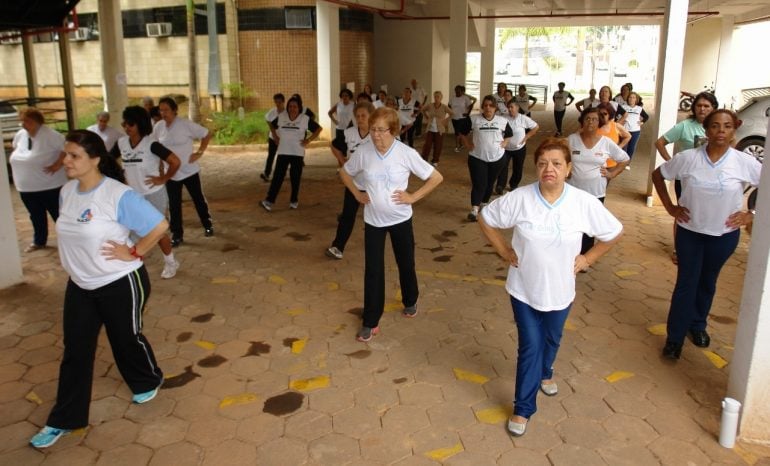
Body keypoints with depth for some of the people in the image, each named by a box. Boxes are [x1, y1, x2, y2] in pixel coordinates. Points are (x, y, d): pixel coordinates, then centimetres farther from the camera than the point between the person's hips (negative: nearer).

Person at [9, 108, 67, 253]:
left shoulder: (48, 134, -17)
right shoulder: (20, 135, 7)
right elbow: (17, 151, 26)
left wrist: (57, 164, -22)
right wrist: (17, 161, 11)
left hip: (49, 185, -7)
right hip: (26, 187, 7)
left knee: (59, 215, 2)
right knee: (36, 216, 20)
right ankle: (39, 241, 35)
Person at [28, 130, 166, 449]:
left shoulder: (118, 195, -23)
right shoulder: (67, 191, 0)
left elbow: (159, 225, -24)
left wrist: (133, 253, -17)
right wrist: (75, 259, 8)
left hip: (120, 284, -6)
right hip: (80, 285, 6)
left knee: (126, 339, 14)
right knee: (75, 350, 11)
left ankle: (148, 380, 44)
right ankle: (63, 420, 23)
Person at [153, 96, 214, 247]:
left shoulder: (186, 124, -14)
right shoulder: (158, 127, -2)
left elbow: (207, 134, -8)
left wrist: (199, 153, -13)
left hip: (189, 170, -3)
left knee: (198, 199, 12)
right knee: (174, 205, 7)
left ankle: (207, 224, 33)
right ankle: (177, 235, 18)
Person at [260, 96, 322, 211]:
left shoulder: (305, 119, -5)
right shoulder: (281, 117, 3)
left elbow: (318, 128, 1)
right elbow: (272, 125, 22)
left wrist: (308, 140, -5)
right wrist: (275, 137, 10)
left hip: (297, 153, -1)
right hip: (283, 152, 2)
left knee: (295, 178, 5)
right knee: (278, 176, -4)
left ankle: (294, 201, 20)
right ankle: (269, 200, -6)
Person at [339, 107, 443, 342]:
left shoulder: (406, 153, -16)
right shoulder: (363, 152, -9)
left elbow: (436, 177, -9)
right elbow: (345, 172, 11)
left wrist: (413, 197, -13)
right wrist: (357, 194, 0)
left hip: (400, 219, -1)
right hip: (373, 220, 1)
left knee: (405, 264, 17)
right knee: (373, 270, 2)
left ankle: (410, 301, 45)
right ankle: (370, 322, 13)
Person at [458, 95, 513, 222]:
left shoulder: (502, 121, 1)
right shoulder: (474, 119, -6)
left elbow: (509, 133, 18)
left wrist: (504, 143, 3)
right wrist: (467, 143, -3)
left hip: (497, 157, 3)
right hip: (477, 157, -3)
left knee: (490, 183, 14)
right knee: (478, 184, -9)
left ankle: (484, 204, 33)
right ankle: (474, 209, -7)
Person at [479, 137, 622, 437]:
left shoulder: (584, 203, -16)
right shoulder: (519, 198, -17)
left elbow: (614, 233, -1)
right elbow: (485, 219, -3)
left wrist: (587, 258, -3)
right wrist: (503, 250, -5)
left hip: (560, 290, 2)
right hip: (524, 288, -2)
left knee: (551, 339, 24)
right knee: (530, 346, 2)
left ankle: (544, 373, 56)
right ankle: (523, 408, 19)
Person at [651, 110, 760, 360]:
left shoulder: (745, 162, -12)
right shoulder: (688, 158, -13)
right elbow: (658, 175, 1)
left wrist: (752, 214, -7)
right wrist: (670, 207, -3)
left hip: (725, 234, 1)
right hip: (690, 231, -1)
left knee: (707, 282, 18)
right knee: (686, 283, 2)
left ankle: (698, 325, 40)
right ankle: (675, 337, 14)